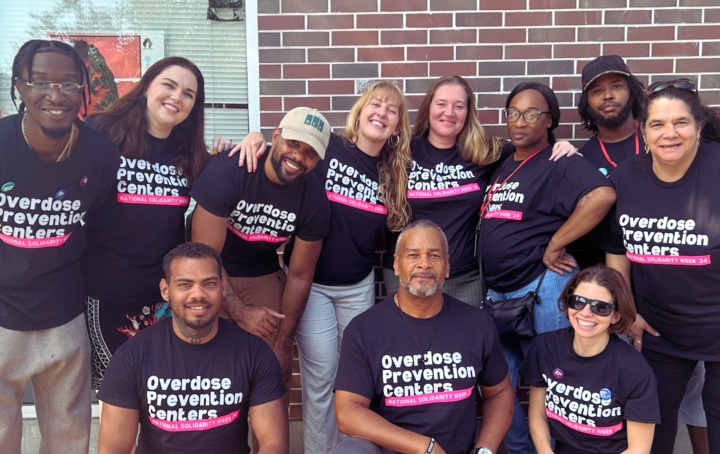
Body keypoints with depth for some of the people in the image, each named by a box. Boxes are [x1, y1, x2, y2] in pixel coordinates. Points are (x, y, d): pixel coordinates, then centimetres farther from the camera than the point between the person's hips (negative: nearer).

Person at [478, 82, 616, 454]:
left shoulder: (561, 163, -10)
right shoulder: (502, 166, 13)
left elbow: (602, 195, -28)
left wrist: (553, 246, -22)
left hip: (541, 290, -8)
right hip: (497, 291, 8)